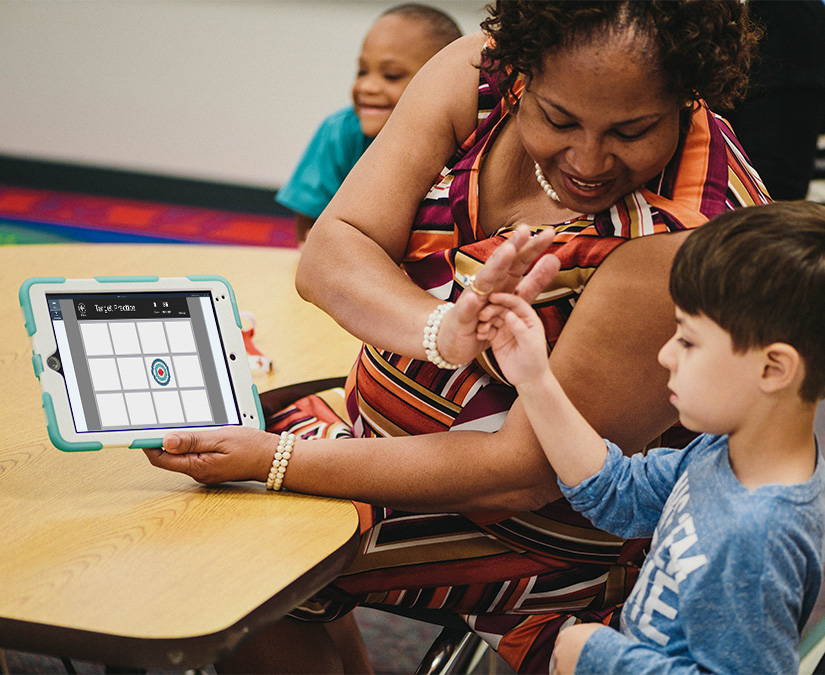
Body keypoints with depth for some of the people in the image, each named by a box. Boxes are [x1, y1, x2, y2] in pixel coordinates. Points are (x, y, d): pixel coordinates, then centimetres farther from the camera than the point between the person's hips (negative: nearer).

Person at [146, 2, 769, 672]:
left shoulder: (692, 240, -31)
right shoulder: (479, 73, -13)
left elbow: (524, 473, -28)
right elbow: (330, 250, -15)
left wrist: (272, 461, -28)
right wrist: (445, 331, -36)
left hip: (541, 530, -6)